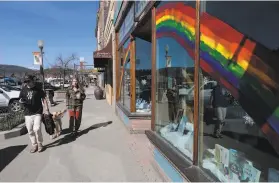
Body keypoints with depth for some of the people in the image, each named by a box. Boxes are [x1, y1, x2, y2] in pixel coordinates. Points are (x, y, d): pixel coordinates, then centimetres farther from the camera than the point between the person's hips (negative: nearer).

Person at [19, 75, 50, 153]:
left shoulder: (38, 89, -2)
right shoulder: (24, 89, 6)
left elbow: (43, 99, 1)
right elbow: (20, 99, 15)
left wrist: (47, 109, -6)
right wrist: (21, 101, -9)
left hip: (37, 112, -4)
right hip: (27, 113, 4)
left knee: (37, 129, -12)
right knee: (30, 131, 8)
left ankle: (40, 144, 9)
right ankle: (34, 145, 25)